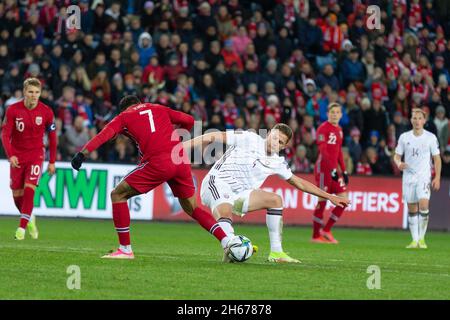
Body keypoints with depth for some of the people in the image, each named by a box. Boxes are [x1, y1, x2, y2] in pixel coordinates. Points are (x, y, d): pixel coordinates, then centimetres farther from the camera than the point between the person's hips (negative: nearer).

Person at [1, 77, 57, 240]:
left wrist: (52, 162, 3)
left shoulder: (46, 112, -8)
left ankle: (22, 227, -13)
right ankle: (29, 218, 32)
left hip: (36, 154, -1)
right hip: (17, 156, 1)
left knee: (29, 189, -18)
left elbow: (52, 137, 3)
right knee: (17, 194, 3)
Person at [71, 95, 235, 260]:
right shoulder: (158, 108, 26)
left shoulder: (123, 117, 16)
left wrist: (82, 154, -8)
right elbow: (189, 120, 22)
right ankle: (226, 241, 7)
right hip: (181, 160, 5)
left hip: (157, 162, -5)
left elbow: (104, 135, 0)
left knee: (118, 195, 9)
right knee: (192, 208, 21)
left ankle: (125, 249, 4)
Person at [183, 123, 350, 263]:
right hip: (217, 183, -7)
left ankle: (276, 252, -1)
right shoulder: (249, 139, -6)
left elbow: (299, 182, 24)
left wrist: (330, 197, 24)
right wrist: (182, 147, -14)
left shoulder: (277, 162, 12)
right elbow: (213, 137, -6)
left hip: (238, 195, 7)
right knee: (225, 216, -36)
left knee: (275, 199, -2)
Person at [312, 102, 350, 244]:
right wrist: (332, 169, -23)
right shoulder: (323, 128, -8)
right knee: (322, 201, -6)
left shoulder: (339, 130, 16)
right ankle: (316, 236, 2)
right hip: (323, 168, -8)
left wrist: (344, 171, 16)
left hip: (334, 169, 8)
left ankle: (326, 230, 9)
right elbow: (323, 151, -16)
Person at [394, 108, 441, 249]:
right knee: (411, 208, 3)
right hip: (408, 176, 2)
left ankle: (422, 238, -8)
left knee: (424, 204, -19)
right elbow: (397, 155, 9)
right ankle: (415, 239, 11)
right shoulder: (404, 137, 3)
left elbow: (437, 158, 5)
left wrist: (437, 178, -4)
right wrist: (399, 163, -14)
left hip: (424, 176, -2)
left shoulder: (431, 138, -1)